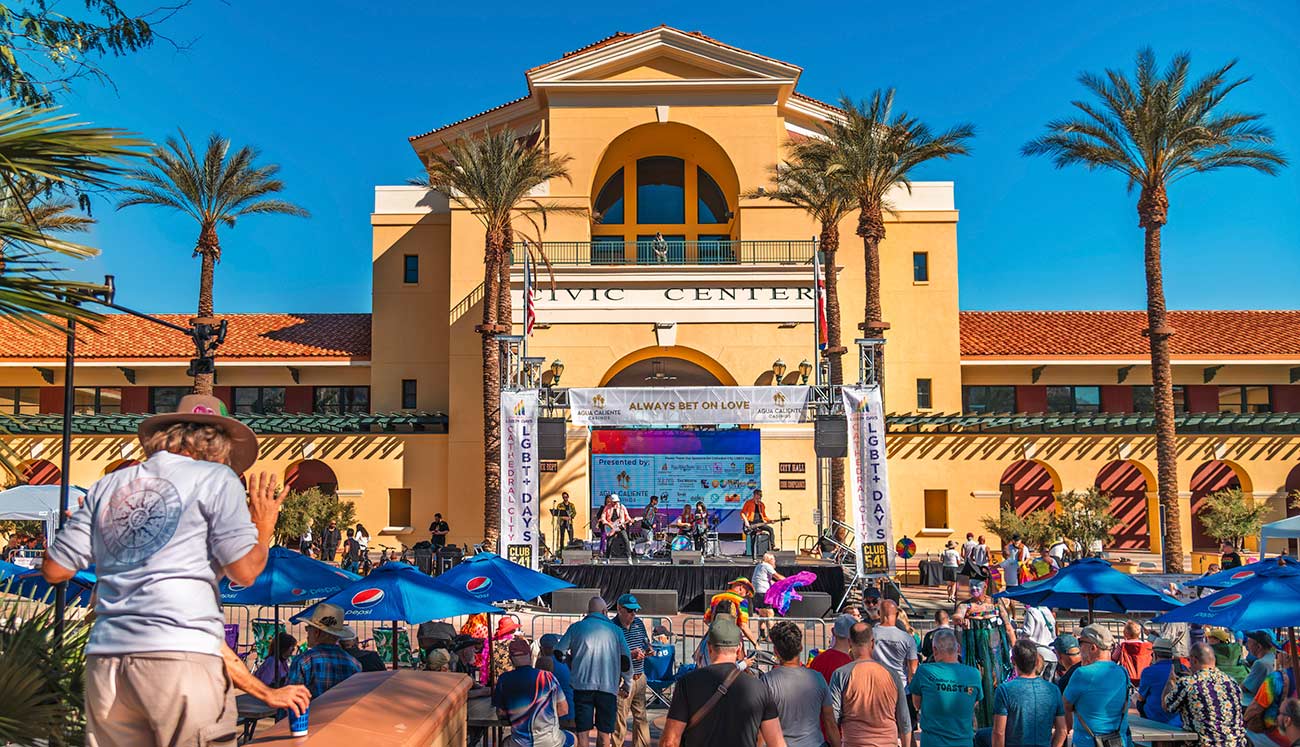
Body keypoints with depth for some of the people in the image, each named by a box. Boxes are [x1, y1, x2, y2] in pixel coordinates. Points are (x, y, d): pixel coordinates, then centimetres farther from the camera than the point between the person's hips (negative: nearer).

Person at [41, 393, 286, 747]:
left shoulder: (108, 485, 16)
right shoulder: (215, 478, 3)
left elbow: (55, 569, 17)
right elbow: (244, 571, -5)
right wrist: (264, 530, 13)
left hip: (104, 664, 5)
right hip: (182, 656, -5)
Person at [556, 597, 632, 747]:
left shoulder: (576, 628, 7)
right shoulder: (615, 630, 7)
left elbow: (558, 654, 5)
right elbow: (626, 660, 6)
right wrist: (627, 686, 17)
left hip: (581, 685, 0)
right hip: (608, 687, 0)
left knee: (583, 732, 4)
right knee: (604, 733, 9)